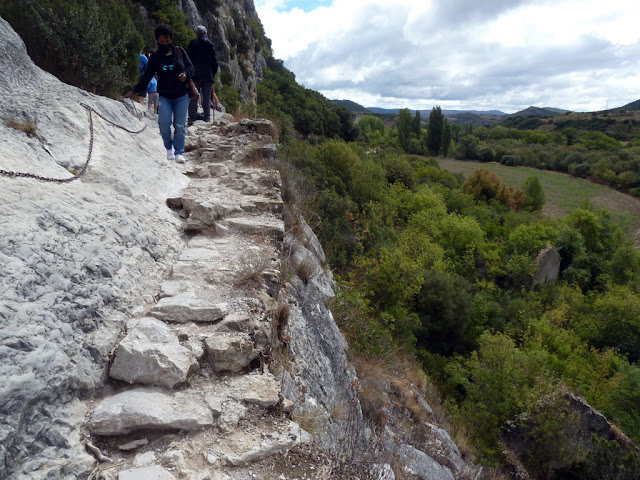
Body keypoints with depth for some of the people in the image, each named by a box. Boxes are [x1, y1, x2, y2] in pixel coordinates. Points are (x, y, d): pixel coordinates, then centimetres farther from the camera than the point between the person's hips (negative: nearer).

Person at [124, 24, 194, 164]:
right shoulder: (155, 57, 7)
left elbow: (191, 67, 9)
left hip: (181, 96, 0)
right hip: (164, 96, 0)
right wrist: (134, 91, 6)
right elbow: (146, 76, 10)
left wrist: (186, 74, -15)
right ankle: (169, 148, 5)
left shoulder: (180, 51, 4)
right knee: (164, 122, -18)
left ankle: (178, 152, 7)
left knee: (180, 126, -5)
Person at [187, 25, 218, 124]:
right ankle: (207, 116, 5)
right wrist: (214, 73, 16)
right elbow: (214, 61, 10)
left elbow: (188, 59, -3)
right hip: (208, 74, 3)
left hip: (196, 74, -3)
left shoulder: (193, 43, 0)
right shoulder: (211, 44, 9)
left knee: (193, 96, -2)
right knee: (207, 96, 6)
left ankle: (192, 117, -6)